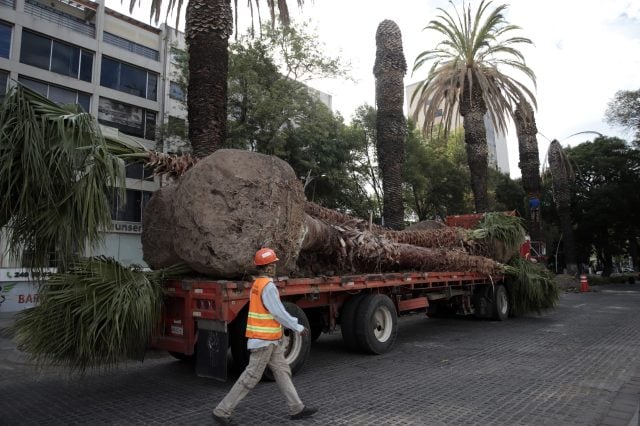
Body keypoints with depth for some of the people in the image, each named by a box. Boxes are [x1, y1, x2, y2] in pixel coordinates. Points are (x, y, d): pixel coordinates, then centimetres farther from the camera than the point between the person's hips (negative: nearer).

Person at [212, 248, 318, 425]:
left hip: (271, 340, 10)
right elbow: (279, 313, -20)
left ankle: (296, 408, 21)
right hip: (264, 340, -10)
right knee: (250, 377, 0)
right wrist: (298, 327, -9)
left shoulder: (258, 284, 10)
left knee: (282, 371, 13)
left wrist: (295, 322, 17)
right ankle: (222, 411, 10)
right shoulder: (268, 286, -21)